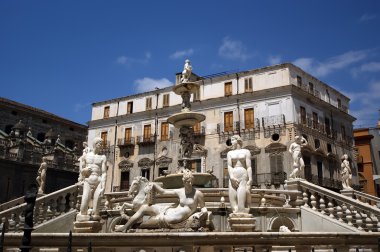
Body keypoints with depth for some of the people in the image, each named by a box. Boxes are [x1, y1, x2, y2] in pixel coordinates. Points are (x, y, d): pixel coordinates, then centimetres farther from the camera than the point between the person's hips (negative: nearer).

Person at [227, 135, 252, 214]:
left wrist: (250, 179, -8)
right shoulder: (230, 153, 17)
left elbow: (249, 167, 3)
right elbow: (229, 166, 3)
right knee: (232, 197, -8)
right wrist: (231, 177, -13)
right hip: (233, 177, 2)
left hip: (243, 176, -2)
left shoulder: (246, 152, 11)